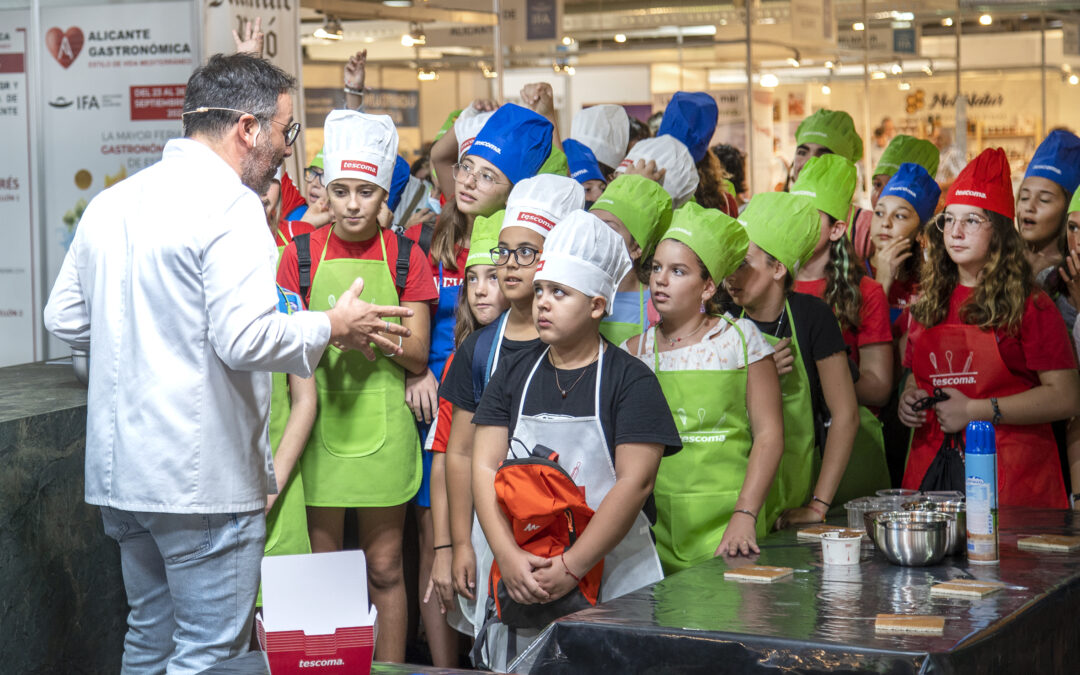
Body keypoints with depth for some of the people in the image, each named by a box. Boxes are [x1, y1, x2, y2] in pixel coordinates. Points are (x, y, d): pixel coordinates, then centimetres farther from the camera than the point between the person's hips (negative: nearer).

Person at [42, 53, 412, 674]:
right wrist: (331, 327, -8)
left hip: (120, 469, 9)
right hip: (202, 480, -8)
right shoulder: (229, 205, -15)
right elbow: (246, 338, -23)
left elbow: (65, 319, 15)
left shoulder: (110, 203, 10)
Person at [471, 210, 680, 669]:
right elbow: (485, 468, 2)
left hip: (610, 574, -3)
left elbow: (635, 482, -12)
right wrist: (508, 557, -13)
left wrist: (572, 566, -19)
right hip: (519, 575, 3)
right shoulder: (514, 373, 9)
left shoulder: (630, 380, -3)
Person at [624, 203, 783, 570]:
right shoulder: (635, 351, 8)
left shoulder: (740, 338, 2)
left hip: (727, 524, -2)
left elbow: (769, 435, -2)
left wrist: (745, 515, -12)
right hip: (657, 527, 2)